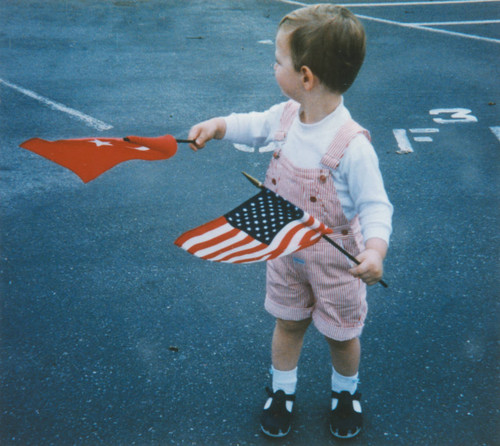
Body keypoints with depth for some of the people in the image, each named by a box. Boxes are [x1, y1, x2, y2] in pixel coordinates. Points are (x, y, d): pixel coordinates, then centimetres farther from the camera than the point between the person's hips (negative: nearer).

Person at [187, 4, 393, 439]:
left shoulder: (352, 145, -31)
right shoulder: (286, 115, -10)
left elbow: (375, 206, -25)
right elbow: (254, 125, 13)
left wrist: (375, 249, -41)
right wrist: (216, 125, -1)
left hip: (334, 260, -5)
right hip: (286, 251, 5)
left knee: (340, 334, 17)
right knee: (287, 322, 22)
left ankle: (345, 391, 46)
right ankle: (282, 389, 45)